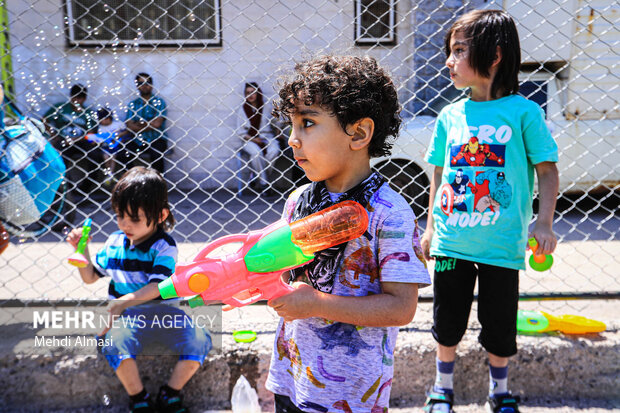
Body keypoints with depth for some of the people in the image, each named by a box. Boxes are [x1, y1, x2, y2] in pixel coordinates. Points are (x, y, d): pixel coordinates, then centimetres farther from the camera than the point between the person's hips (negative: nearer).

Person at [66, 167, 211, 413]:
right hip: (128, 317, 2)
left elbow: (156, 287, -16)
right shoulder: (115, 242, 7)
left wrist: (122, 303, -26)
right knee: (114, 343, -31)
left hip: (164, 312, -2)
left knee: (199, 341, -24)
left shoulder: (164, 245, -6)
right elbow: (90, 277, 18)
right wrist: (82, 251, 1)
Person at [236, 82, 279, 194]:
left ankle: (255, 179, -20)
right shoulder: (243, 110, 7)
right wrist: (254, 139, -10)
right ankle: (263, 183, -22)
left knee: (274, 150, -31)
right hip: (248, 139, -1)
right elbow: (241, 132, 4)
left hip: (265, 137, 1)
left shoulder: (265, 107, 10)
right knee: (256, 151, -35)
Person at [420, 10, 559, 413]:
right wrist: (431, 228, 12)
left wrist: (544, 223, -11)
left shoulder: (522, 111, -7)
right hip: (451, 241, 3)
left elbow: (548, 169, -3)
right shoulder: (450, 116, 4)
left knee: (499, 326, 13)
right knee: (447, 322, 15)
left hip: (502, 244, -3)